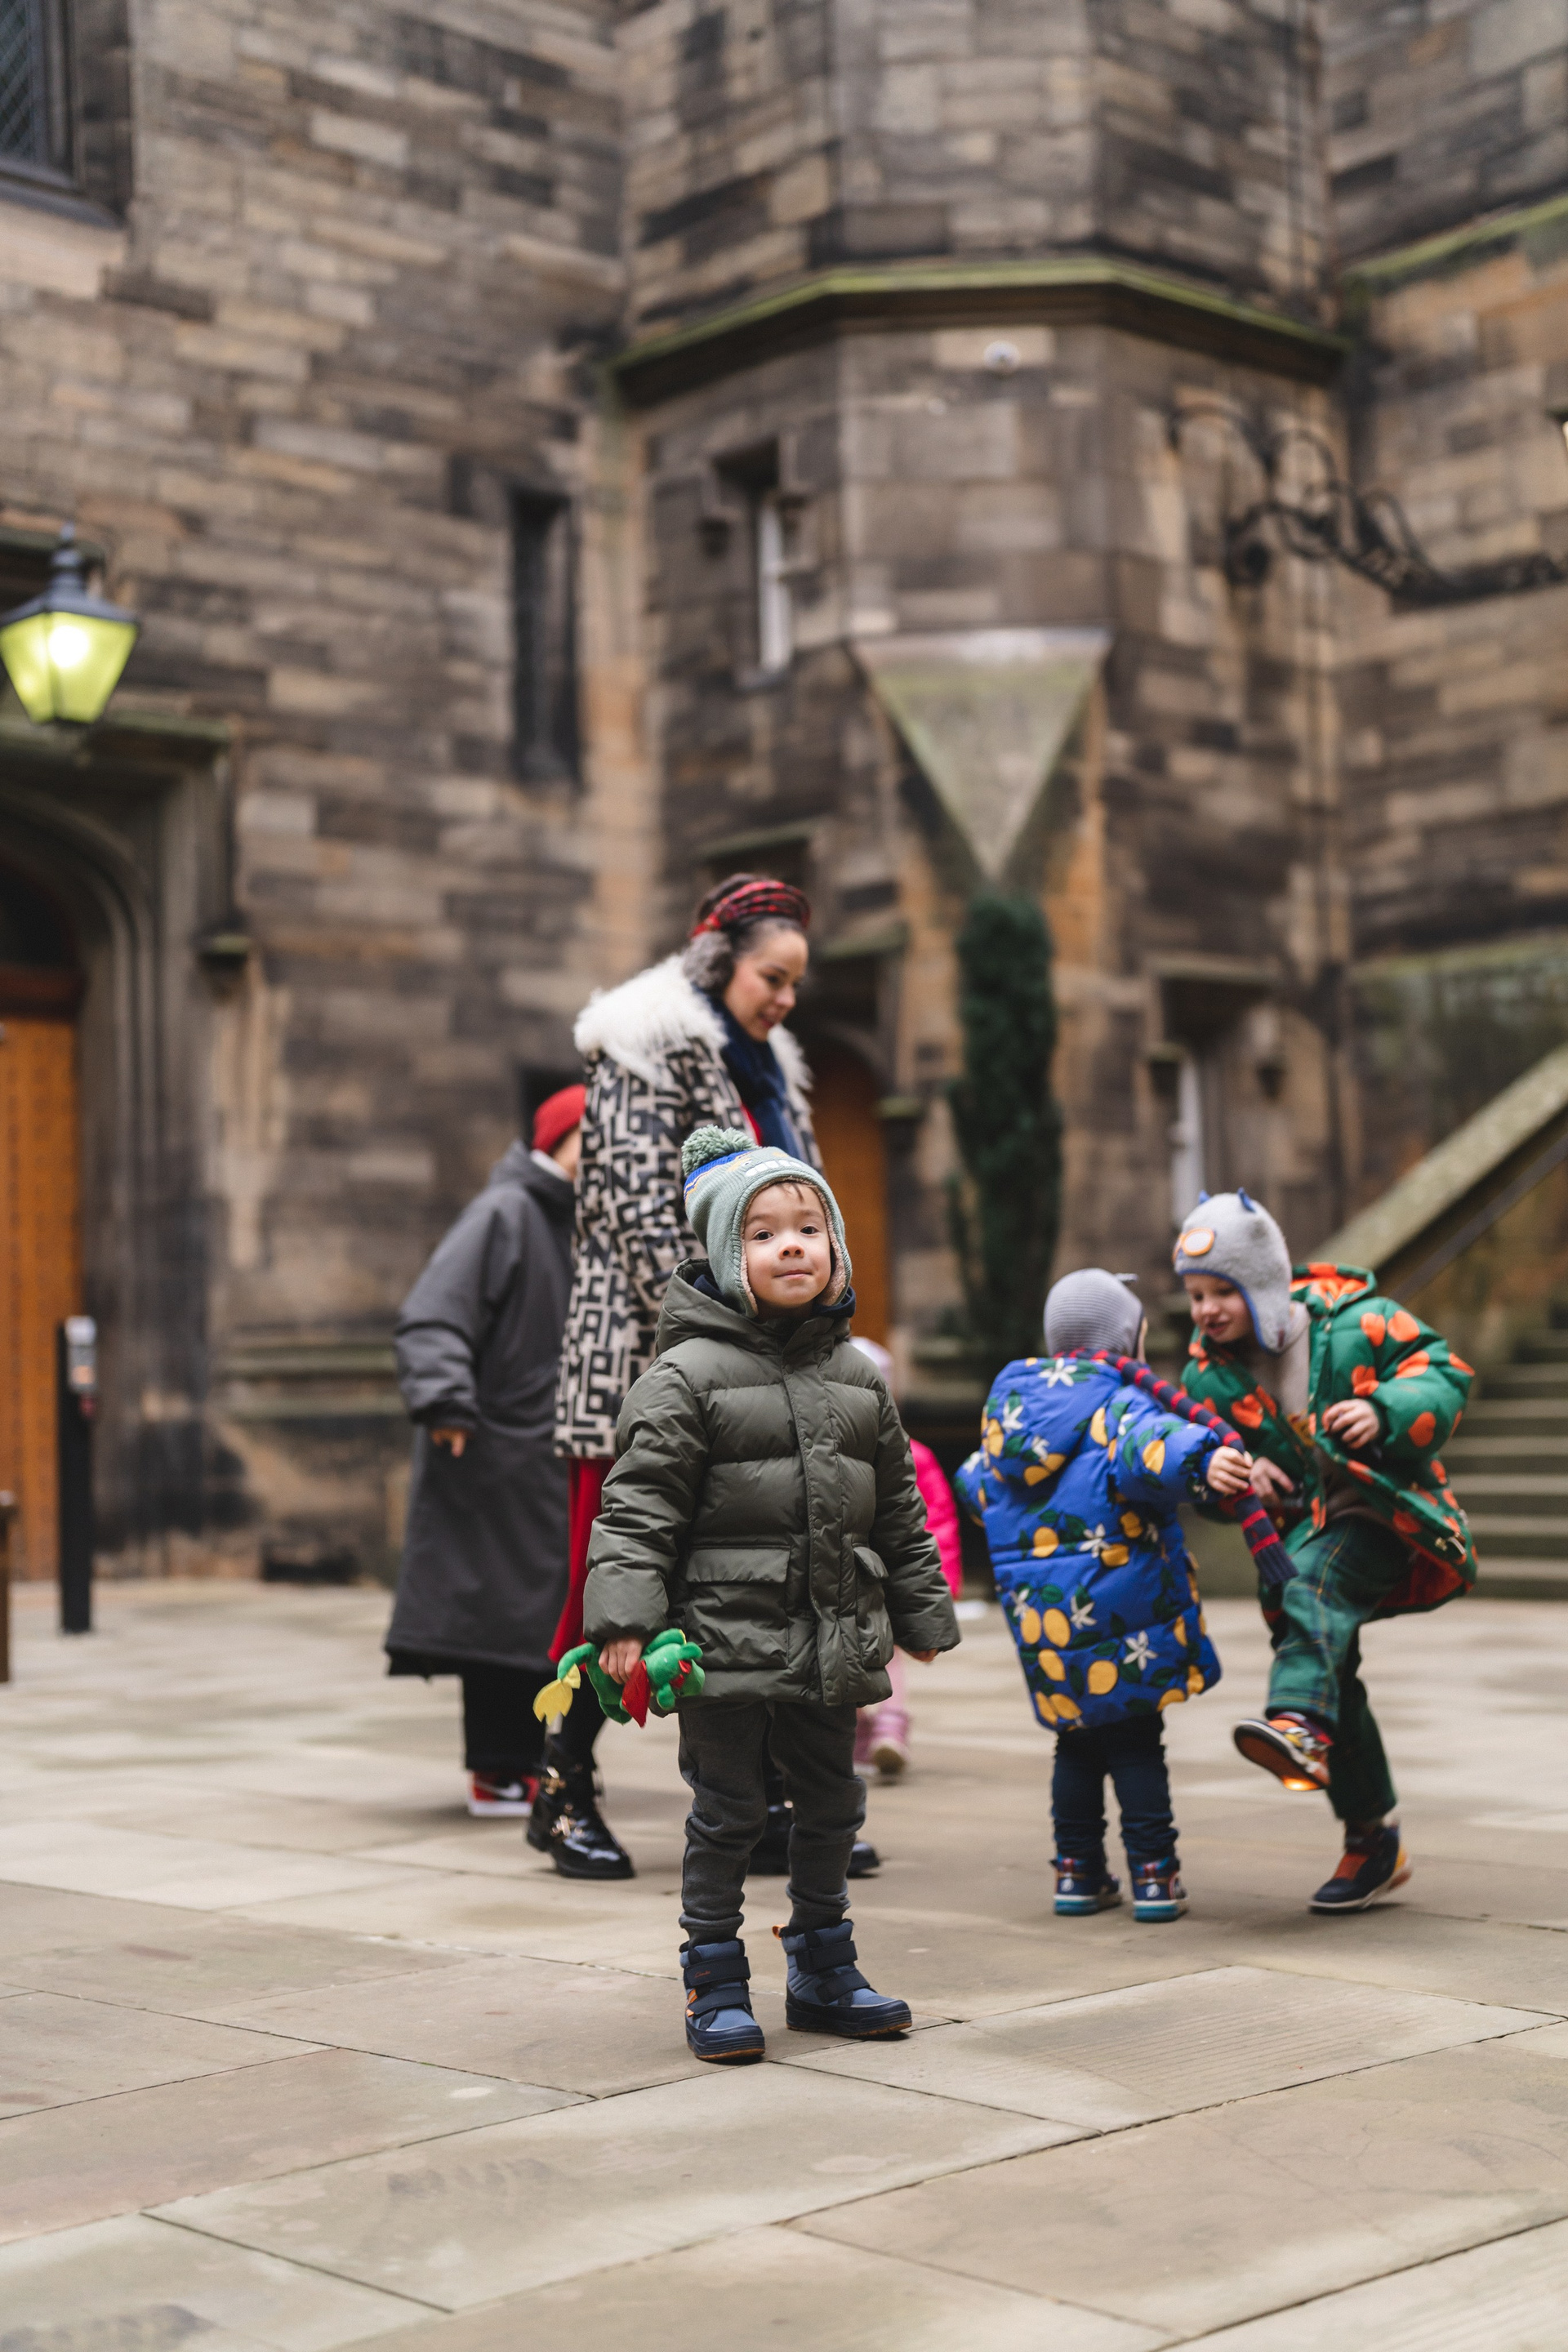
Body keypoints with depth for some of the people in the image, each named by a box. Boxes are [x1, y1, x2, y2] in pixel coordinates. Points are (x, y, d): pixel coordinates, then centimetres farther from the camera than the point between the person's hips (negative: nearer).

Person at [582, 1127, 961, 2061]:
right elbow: (641, 1504, -12)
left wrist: (922, 1614, 18)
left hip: (835, 1642, 6)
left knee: (832, 1808, 15)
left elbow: (900, 1510, 16)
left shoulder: (858, 1377, 8)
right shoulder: (690, 1375, -9)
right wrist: (624, 1616, -21)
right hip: (729, 1635, -5)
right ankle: (716, 1983, 17)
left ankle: (824, 1970, 31)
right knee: (729, 1813, 4)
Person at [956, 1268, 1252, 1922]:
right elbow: (1148, 1448, -36)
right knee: (1135, 1740, 6)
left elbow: (980, 1483, 25)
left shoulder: (1009, 1402, 10)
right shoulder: (1119, 1402, -12)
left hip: (1038, 1614, 6)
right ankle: (1152, 1874, 6)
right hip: (1119, 1611, -6)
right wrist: (1202, 1462, -54)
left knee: (1078, 1740, 17)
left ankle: (1077, 1870, 19)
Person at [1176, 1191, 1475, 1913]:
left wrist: (1384, 1413, -27)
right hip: (1301, 1533, 5)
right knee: (1331, 1675, 2)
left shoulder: (1355, 1320, -8)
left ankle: (1298, 1725, -58)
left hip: (1383, 1511, -5)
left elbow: (1445, 1375, -8)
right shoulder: (1209, 1372, 3)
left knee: (1315, 1584, -36)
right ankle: (1374, 1843, 16)